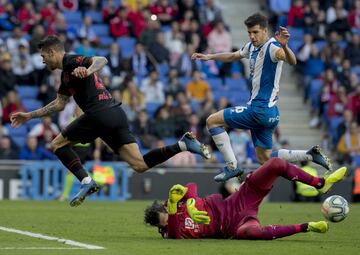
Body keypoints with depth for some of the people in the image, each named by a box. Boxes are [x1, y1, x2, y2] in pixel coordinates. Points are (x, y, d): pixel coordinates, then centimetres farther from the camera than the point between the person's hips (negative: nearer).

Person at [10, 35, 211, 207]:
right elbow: (59, 104, 37)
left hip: (100, 113, -9)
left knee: (57, 144, 7)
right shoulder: (66, 74, 28)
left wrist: (87, 71, -38)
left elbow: (102, 60, -17)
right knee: (140, 165, 0)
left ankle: (86, 182, -8)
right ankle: (184, 144, -11)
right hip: (117, 114, 9)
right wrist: (30, 116, 38)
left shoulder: (71, 61, -1)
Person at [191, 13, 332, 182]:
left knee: (212, 121, -5)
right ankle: (310, 155, 13)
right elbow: (233, 56, 32)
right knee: (264, 159, 14)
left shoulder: (272, 47, -17)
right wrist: (209, 57, 24)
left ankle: (231, 167, -7)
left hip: (260, 109, -9)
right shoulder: (252, 47, 10)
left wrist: (284, 46, -58)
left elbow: (292, 61, -38)